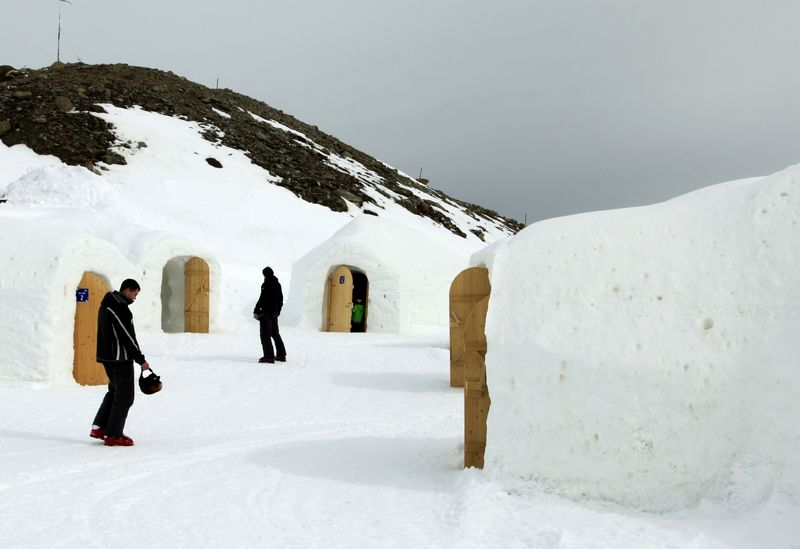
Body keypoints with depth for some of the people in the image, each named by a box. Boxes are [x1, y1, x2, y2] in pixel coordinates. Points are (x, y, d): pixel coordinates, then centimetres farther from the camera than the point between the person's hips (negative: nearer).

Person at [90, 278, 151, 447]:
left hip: (106, 356, 10)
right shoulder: (120, 307, -18)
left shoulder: (106, 304, 14)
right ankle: (113, 436, 2)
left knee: (115, 391, 21)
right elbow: (128, 336, -20)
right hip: (120, 358, -10)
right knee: (124, 396, -2)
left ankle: (99, 428, 20)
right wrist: (141, 359, -14)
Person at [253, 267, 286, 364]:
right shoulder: (277, 284, 12)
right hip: (274, 313, 9)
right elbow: (281, 300, 18)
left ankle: (269, 356, -10)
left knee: (265, 335, -6)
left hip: (266, 313, -9)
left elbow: (262, 299, -19)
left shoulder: (267, 284, -14)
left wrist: (256, 311, -15)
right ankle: (281, 355, 24)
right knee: (275, 334, 18)